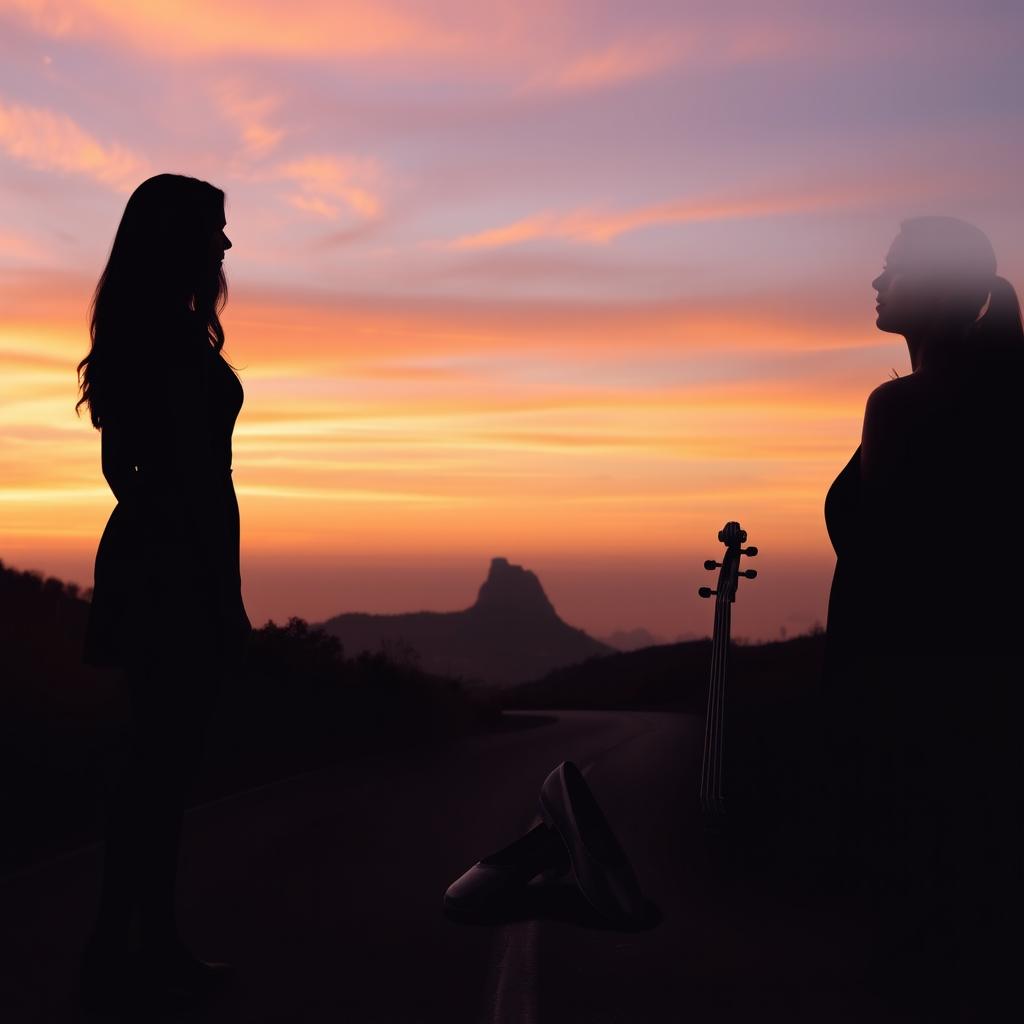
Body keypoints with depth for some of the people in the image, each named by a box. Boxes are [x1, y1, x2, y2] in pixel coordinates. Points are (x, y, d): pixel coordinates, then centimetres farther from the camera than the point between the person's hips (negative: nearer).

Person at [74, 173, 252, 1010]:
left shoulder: (130, 336, 15)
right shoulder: (182, 338, -14)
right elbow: (203, 478, -18)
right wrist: (228, 597, -16)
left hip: (140, 555, 10)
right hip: (184, 565, -10)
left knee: (162, 754, 13)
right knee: (165, 759, -3)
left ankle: (158, 942, 21)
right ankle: (115, 950, 5)